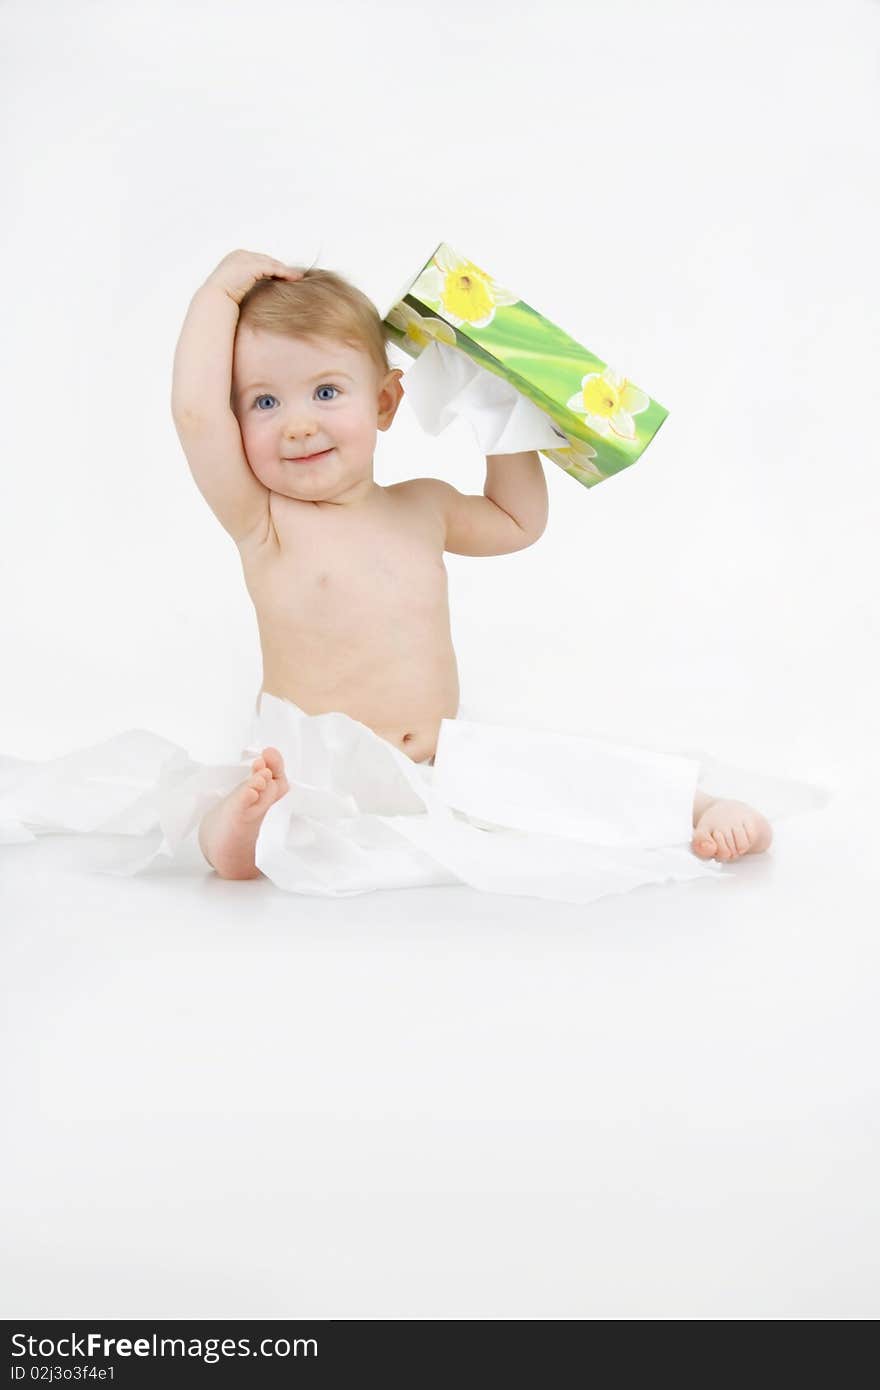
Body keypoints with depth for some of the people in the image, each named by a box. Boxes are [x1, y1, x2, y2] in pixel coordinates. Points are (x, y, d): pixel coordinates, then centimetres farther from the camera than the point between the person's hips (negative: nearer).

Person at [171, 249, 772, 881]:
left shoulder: (422, 507, 12)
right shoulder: (265, 522, -4)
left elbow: (516, 521, 33)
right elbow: (196, 412, -19)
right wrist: (222, 290, -10)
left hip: (441, 775, 5)